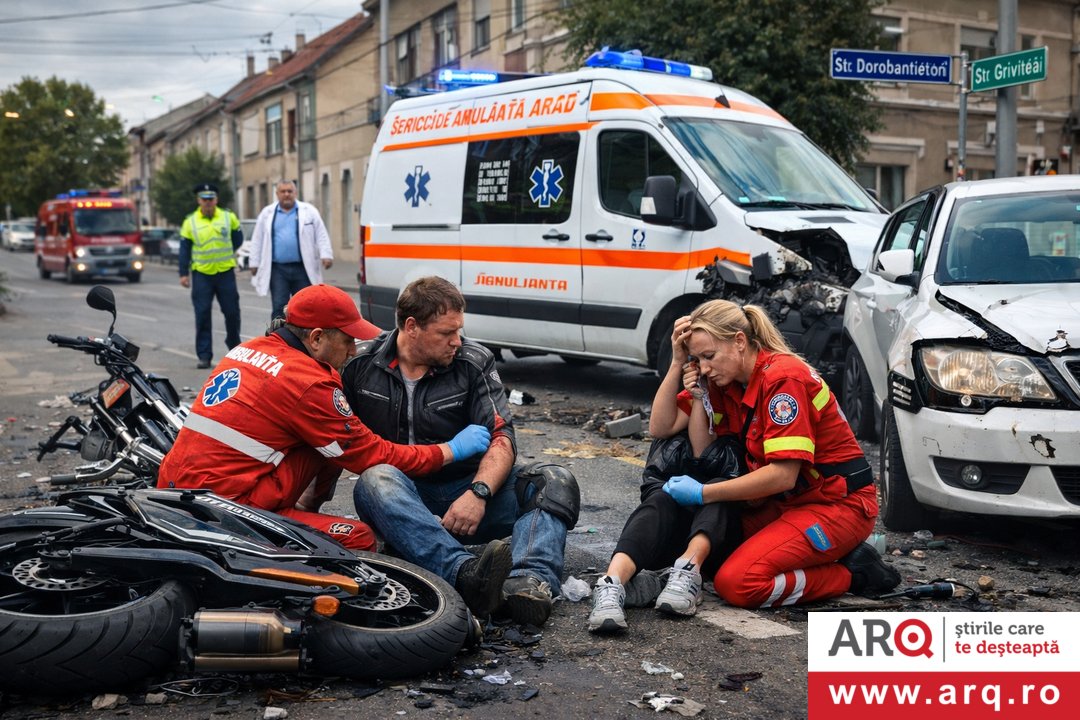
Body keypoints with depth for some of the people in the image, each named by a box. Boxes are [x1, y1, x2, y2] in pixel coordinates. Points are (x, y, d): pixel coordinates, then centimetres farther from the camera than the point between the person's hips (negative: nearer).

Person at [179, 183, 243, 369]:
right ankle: (204, 356, 4)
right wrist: (183, 273, 1)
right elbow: (184, 249, 4)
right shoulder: (190, 222, 1)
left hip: (226, 272, 1)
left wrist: (225, 253, 8)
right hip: (201, 274, -1)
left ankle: (234, 345, 29)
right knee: (202, 315, -1)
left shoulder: (229, 217, 2)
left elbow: (237, 238, 15)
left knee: (232, 312, 6)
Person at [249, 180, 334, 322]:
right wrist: (254, 263, 10)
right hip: (278, 269, 0)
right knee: (279, 308, -4)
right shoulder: (267, 213, 10)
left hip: (303, 268, 0)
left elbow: (321, 235, 3)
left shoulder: (309, 211, 6)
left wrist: (326, 255, -9)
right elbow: (257, 240, 13)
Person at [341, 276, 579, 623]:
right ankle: (464, 574, -56)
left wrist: (478, 492, -27)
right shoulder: (361, 364, 2)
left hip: (465, 494, 1)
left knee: (555, 481, -23)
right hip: (398, 502, -1)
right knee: (375, 480, -37)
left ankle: (527, 582, -52)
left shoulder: (475, 363, 1)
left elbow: (501, 438, -8)